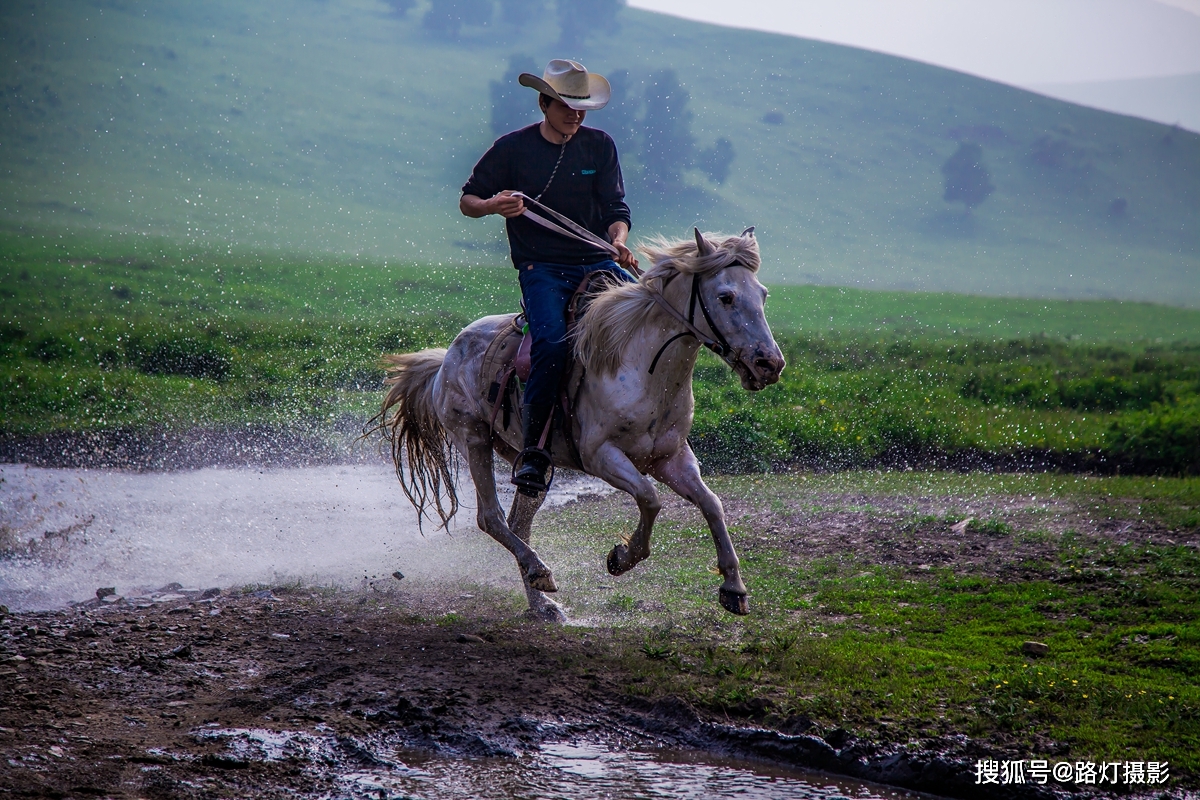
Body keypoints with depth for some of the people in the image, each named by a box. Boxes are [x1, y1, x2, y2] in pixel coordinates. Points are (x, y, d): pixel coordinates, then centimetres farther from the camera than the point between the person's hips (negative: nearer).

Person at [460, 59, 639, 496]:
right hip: (541, 267, -3)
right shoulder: (512, 148, 2)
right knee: (553, 343, -28)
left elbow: (616, 208, 5)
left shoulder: (600, 146, 8)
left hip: (596, 260, 3)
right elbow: (467, 200, 9)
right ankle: (532, 451, -23)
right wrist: (494, 206, -14)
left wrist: (619, 241, -17)